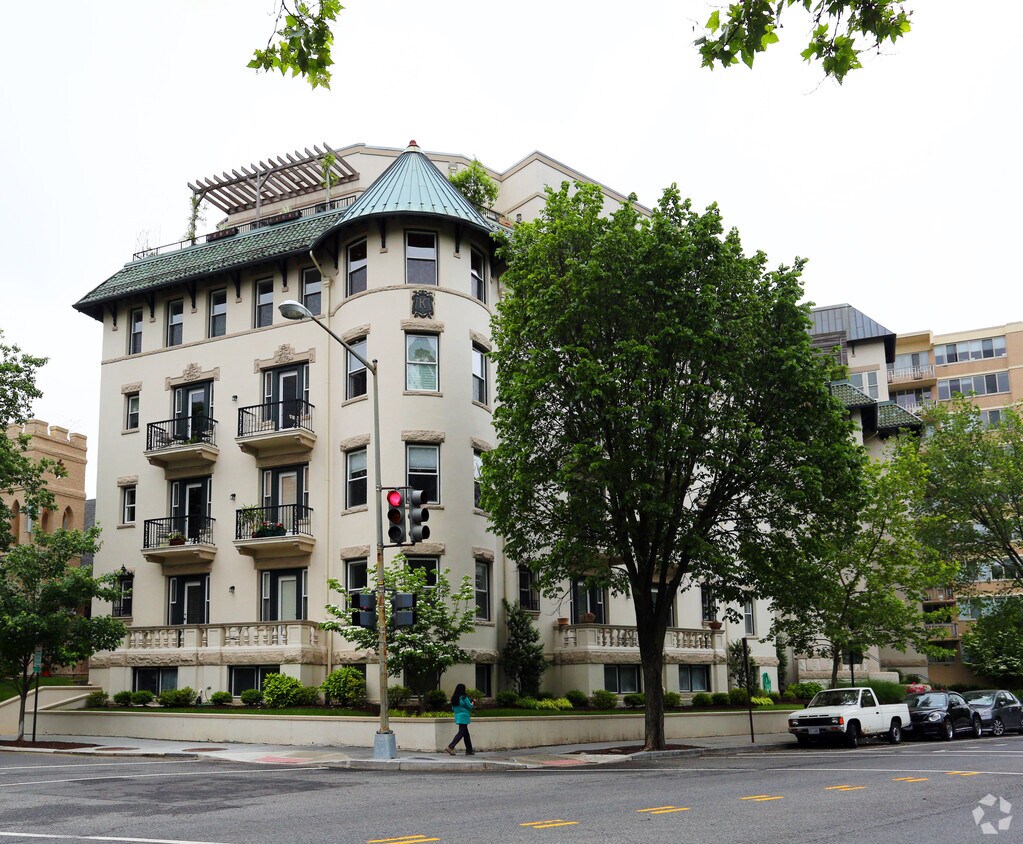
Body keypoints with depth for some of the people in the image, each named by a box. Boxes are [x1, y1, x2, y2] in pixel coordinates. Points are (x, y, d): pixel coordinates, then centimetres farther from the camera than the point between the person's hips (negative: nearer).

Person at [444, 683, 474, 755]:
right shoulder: (463, 697, -14)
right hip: (464, 717, -8)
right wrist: (472, 703, 11)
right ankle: (450, 747, -14)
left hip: (457, 716, 8)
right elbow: (470, 706, -9)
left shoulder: (454, 698, 8)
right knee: (461, 733, -6)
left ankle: (469, 750, 16)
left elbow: (453, 709, 14)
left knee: (466, 733, 13)